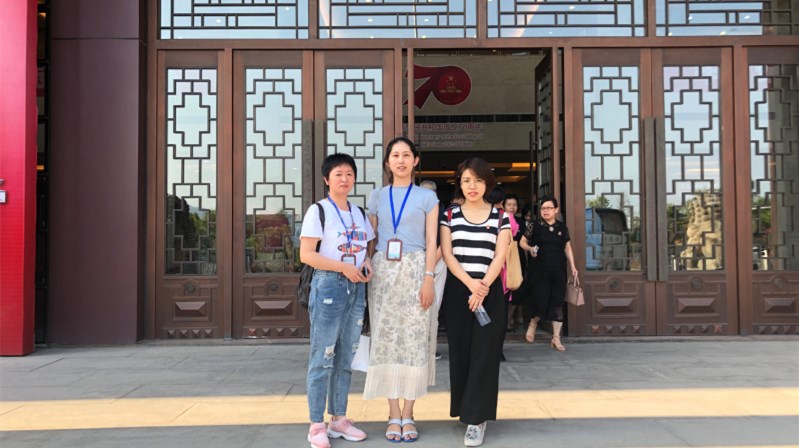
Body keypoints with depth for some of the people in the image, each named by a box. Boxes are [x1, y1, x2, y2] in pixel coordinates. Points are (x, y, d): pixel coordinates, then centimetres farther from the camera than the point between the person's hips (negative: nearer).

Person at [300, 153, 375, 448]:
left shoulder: (359, 213, 14)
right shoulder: (318, 210, -6)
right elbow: (306, 254, -13)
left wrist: (367, 263, -2)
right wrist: (343, 267, -19)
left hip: (356, 288, 7)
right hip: (328, 285, -6)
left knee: (345, 358, 12)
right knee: (322, 358, -4)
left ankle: (339, 419, 22)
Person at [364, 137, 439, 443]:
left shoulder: (427, 197, 6)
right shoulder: (377, 197, 12)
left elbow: (432, 242, 1)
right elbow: (370, 239, 12)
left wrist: (429, 279, -9)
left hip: (415, 271, -2)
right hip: (384, 273, 2)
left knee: (414, 340, -2)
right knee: (386, 339, -1)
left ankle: (408, 415, 6)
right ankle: (394, 416, 7)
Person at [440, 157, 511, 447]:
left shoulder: (500, 217, 5)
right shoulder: (450, 215, 6)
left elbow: (499, 257, -4)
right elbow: (447, 255, -2)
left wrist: (483, 287, -18)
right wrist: (470, 284, -16)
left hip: (490, 292, -1)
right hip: (457, 291, 1)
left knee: (484, 353, -4)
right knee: (460, 352, 4)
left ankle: (477, 418, -1)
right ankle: (466, 408, 20)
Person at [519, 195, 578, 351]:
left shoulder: (562, 227, 9)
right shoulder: (534, 225, 0)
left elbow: (567, 247, 16)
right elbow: (522, 242, 5)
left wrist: (572, 266, 11)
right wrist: (530, 248, -16)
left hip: (558, 270, 3)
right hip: (539, 270, -3)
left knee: (558, 303, 0)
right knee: (541, 300, -11)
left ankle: (556, 338, 8)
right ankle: (533, 323, 22)